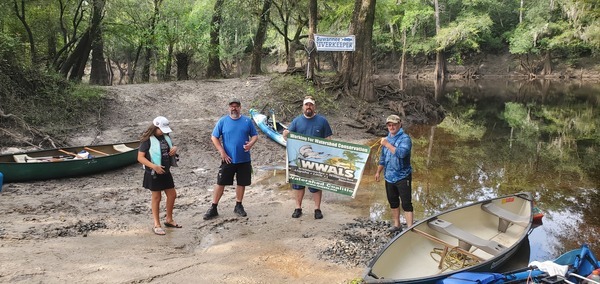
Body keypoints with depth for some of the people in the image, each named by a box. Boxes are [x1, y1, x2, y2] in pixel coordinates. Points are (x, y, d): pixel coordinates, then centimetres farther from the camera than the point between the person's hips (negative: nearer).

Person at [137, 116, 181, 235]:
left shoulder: (165, 136, 5)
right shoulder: (147, 140, -15)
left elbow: (171, 147, 21)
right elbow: (140, 158, -18)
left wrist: (174, 148, -4)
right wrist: (154, 166, -30)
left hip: (165, 172, 7)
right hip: (154, 173, -7)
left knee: (172, 195, 13)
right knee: (156, 197, 3)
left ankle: (169, 219, 31)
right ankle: (157, 225, 16)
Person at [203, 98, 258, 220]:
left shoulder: (247, 121, 1)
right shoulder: (223, 121, -3)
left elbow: (255, 135, 6)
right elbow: (214, 137, -1)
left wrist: (251, 143, -16)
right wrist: (222, 152, -10)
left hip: (244, 159, 2)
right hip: (228, 159, -2)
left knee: (242, 183, 11)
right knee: (220, 183, 1)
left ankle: (238, 206, 27)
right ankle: (213, 208, 10)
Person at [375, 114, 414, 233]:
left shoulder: (405, 138, -12)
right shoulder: (387, 139, 11)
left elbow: (402, 153, -31)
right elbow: (383, 158, 21)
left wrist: (387, 145, -24)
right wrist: (378, 172, 22)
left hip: (402, 177, -7)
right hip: (389, 176, 8)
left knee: (406, 203, -7)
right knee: (393, 201, 17)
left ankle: (410, 228, -4)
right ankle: (396, 224, 31)